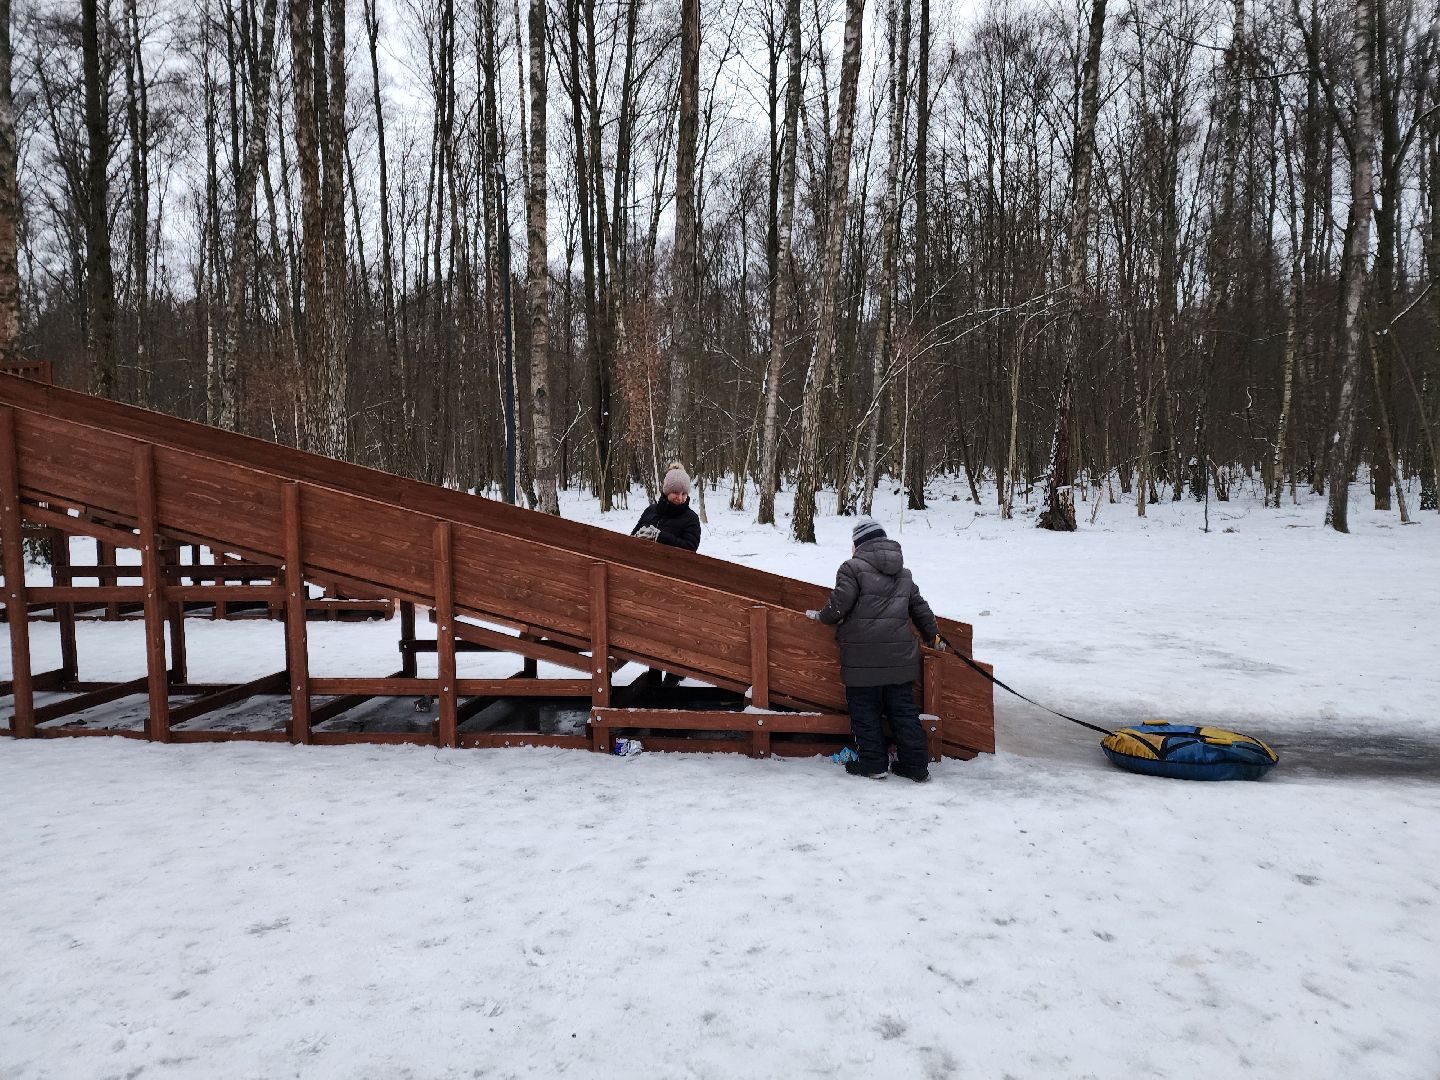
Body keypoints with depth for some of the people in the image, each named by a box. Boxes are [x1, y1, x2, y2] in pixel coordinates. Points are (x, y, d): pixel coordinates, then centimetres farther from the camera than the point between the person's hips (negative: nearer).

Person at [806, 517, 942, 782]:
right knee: (903, 709, 12)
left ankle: (873, 764, 12)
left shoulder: (853, 567, -7)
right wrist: (933, 635, 33)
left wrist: (821, 616, 6)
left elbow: (839, 605, -13)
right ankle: (916, 765, 14)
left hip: (864, 657, -6)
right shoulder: (903, 573, 16)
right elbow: (919, 607, 21)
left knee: (864, 711, 7)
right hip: (900, 656, 6)